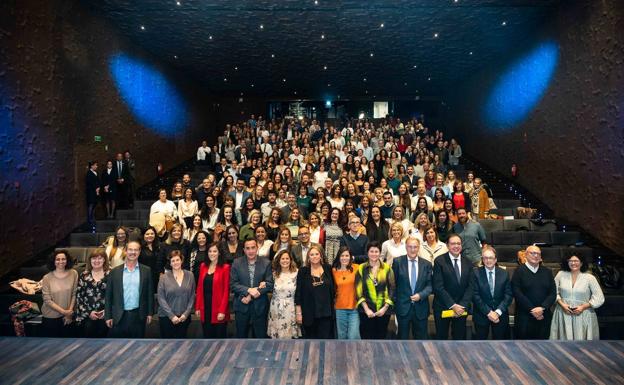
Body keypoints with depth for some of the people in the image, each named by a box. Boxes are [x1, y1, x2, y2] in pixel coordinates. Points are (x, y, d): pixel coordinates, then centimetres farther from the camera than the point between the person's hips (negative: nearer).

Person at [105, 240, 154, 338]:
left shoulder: (146, 271, 3)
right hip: (119, 316, 0)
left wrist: (150, 313, 3)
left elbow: (150, 293, 5)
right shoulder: (115, 271, 2)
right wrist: (108, 316, 0)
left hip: (138, 316, 0)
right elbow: (108, 295, 3)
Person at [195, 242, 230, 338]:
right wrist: (197, 307, 4)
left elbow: (226, 290, -10)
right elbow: (199, 288, 9)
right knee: (207, 336, 13)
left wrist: (222, 310, -15)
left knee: (220, 336, 5)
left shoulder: (225, 267, -7)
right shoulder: (203, 266, 8)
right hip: (205, 307, 5)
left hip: (219, 308, -5)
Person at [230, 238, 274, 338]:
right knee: (241, 336, 12)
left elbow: (270, 284, -6)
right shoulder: (237, 263, 1)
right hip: (241, 306, 0)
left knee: (261, 336, 8)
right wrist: (248, 290, -19)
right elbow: (233, 284, -4)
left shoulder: (266, 263, -1)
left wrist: (251, 296, -14)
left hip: (260, 307, 0)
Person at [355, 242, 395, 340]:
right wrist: (366, 309, -10)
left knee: (381, 338, 9)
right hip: (366, 311, -1)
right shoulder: (361, 269, 2)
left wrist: (385, 307, -8)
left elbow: (392, 289, 1)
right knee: (367, 338, 2)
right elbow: (358, 291, -1)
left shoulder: (387, 268, 3)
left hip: (383, 311, 1)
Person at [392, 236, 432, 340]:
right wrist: (395, 300, -1)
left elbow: (429, 285, 2)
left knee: (421, 337, 11)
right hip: (403, 307, -2)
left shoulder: (426, 264, 3)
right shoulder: (397, 262, -3)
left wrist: (420, 295, -13)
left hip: (421, 308, 2)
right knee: (403, 337, 10)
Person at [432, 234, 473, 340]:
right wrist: (453, 305, -17)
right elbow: (438, 286, -13)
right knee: (441, 337, 9)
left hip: (461, 308, 3)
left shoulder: (468, 263, 4)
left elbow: (470, 286, 1)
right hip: (442, 307, -3)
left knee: (460, 337, 10)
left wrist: (462, 306, -12)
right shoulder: (439, 261, -9)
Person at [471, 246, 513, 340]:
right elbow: (475, 295, -9)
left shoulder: (504, 273, 1)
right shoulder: (476, 273, -6)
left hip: (500, 315, 2)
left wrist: (498, 312, -13)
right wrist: (488, 312, -15)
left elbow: (509, 295, -2)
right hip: (481, 315, -2)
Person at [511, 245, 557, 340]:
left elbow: (553, 293, 5)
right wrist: (532, 310, -13)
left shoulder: (547, 272, 11)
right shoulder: (519, 271, -1)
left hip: (543, 317, 3)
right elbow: (517, 293, -8)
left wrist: (542, 308, -10)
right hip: (524, 318, -3)